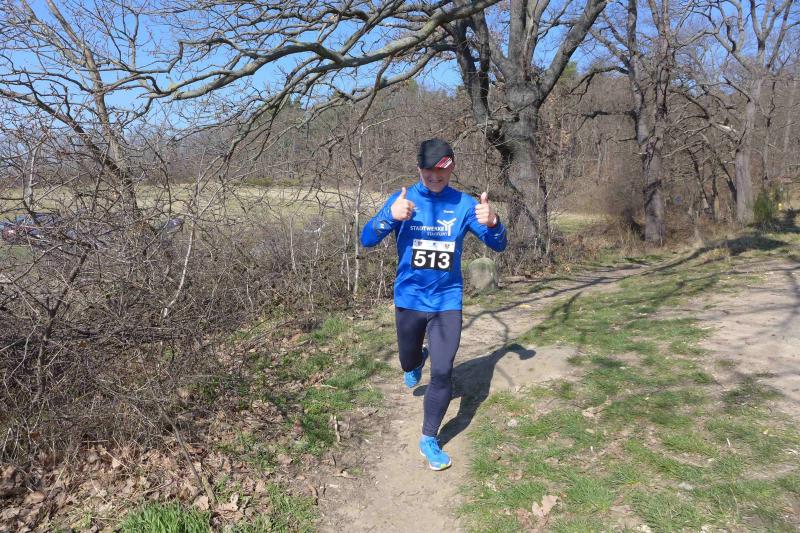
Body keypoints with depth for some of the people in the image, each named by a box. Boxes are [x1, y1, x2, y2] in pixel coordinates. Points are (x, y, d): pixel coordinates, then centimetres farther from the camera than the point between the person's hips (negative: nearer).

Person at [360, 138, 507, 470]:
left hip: (447, 302, 0)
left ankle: (429, 440, 15)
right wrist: (390, 216, -34)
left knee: (443, 373, -5)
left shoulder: (464, 204, -5)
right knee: (408, 362, 17)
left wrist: (492, 223, -28)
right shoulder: (402, 200, -7)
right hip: (409, 300, 1)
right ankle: (418, 361, 56)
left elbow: (498, 246, -4)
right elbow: (366, 240, -13)